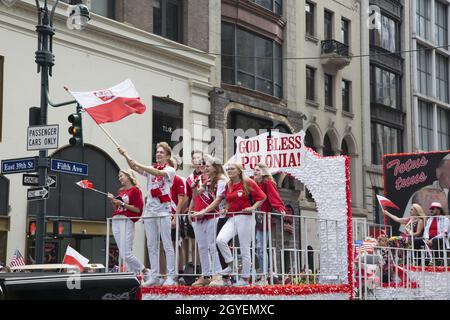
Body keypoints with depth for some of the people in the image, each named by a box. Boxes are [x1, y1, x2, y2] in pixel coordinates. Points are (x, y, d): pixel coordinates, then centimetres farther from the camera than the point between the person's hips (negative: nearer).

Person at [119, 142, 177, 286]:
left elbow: (158, 172, -20)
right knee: (151, 246, 5)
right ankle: (154, 276, 9)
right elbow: (134, 167, -1)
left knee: (167, 244, -5)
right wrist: (126, 156, -19)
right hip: (149, 210, 5)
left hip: (163, 211, -5)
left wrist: (138, 164, -28)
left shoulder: (170, 170, 1)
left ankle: (171, 277, -4)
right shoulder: (150, 169, 15)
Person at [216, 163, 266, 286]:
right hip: (231, 218, 5)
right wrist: (226, 209, 11)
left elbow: (262, 197, -1)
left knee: (244, 249, -1)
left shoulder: (248, 183, -3)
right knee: (220, 239, -20)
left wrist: (253, 207, -12)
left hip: (245, 217, -5)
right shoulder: (228, 186, 14)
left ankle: (245, 279, 7)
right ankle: (230, 265, -2)